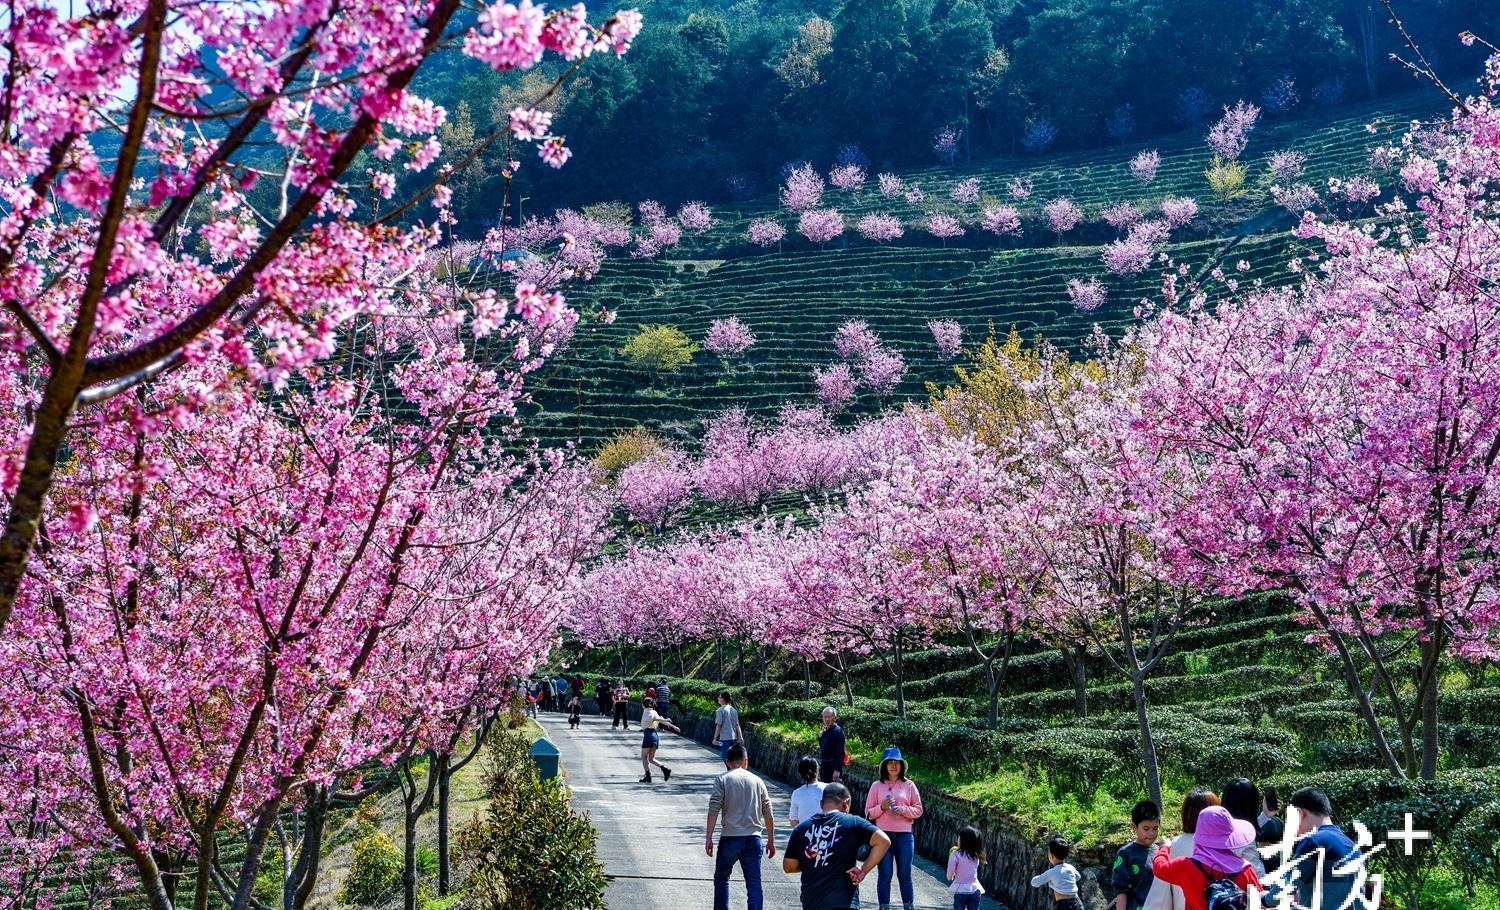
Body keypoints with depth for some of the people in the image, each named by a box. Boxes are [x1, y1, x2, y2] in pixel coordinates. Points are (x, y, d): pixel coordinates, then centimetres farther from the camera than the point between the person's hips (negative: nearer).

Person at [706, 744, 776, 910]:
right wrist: (771, 840, 18)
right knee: (754, 884, 1)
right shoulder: (757, 781, 9)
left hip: (730, 838, -2)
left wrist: (709, 837, -5)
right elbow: (768, 815, 10)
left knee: (721, 879, 17)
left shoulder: (722, 779, 0)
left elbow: (714, 810, -9)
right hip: (753, 838, 2)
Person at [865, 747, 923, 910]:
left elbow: (918, 810, 6)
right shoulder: (877, 786, 4)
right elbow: (868, 813, 4)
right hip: (883, 834, 0)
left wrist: (903, 810, -12)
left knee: (905, 874, 3)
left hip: (904, 835, 0)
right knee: (885, 874, 1)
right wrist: (882, 807, -14)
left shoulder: (909, 785, 5)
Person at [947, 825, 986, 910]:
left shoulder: (956, 854, -13)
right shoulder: (976, 855, 2)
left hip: (961, 889, -3)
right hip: (975, 889, 3)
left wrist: (950, 877, 11)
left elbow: (951, 869, -13)